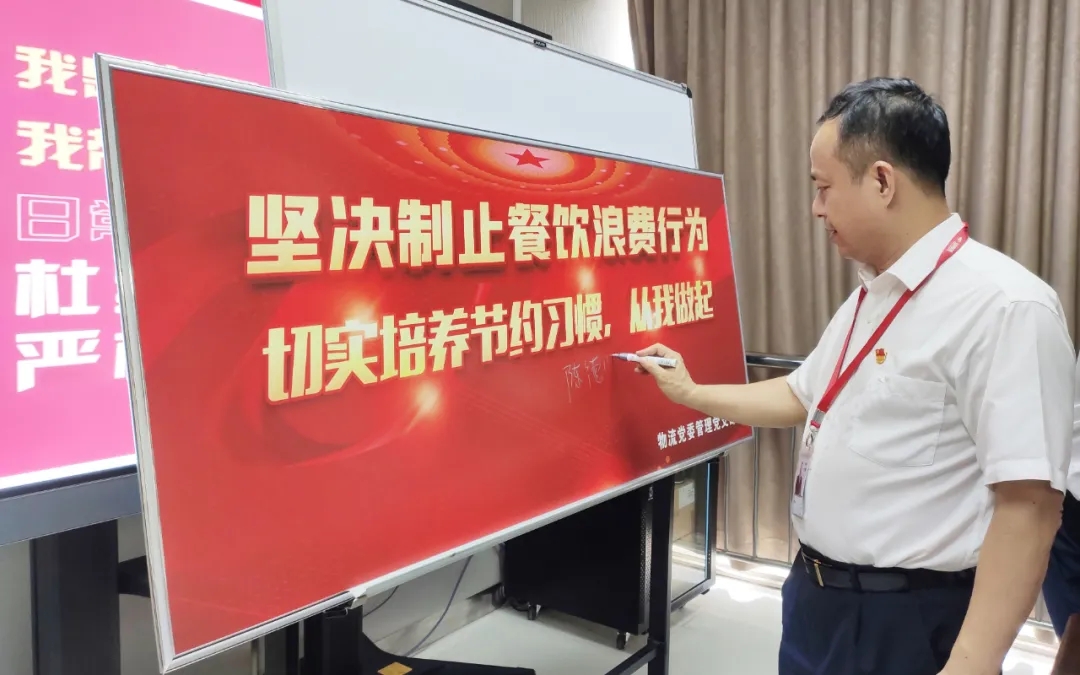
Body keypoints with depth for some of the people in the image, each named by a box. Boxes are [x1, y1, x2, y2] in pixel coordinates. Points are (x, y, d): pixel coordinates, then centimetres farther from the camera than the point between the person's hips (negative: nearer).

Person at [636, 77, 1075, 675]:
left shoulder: (1002, 305, -21)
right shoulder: (871, 294, 8)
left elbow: (1028, 502, -25)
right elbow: (802, 396, 19)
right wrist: (690, 394, 20)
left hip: (907, 621, -8)